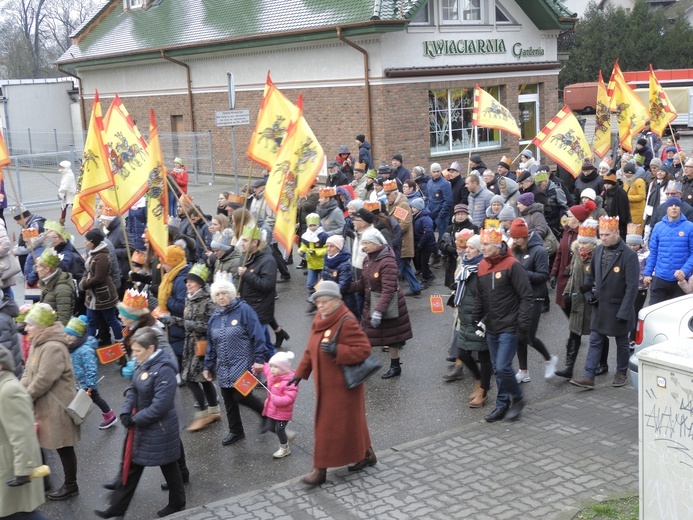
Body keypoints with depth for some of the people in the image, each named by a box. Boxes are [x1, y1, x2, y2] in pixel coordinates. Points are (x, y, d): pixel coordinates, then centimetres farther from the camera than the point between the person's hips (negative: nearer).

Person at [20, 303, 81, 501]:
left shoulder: (53, 347, -24)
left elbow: (44, 380, -25)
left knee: (64, 447, 5)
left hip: (57, 407, -10)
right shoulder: (38, 343, 9)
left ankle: (71, 486, 19)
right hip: (43, 405, 10)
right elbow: (29, 372, 12)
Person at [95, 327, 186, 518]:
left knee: (168, 466, 11)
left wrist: (136, 419, -20)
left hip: (160, 429, -9)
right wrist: (126, 412, -8)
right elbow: (133, 390, 8)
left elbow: (161, 405, -29)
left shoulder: (164, 370, -27)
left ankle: (177, 504, 32)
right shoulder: (143, 364, 1)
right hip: (142, 426, 9)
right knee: (133, 465, 16)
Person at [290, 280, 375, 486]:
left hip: (342, 386, -8)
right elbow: (311, 349, 15)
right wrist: (300, 373, 14)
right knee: (349, 422, 19)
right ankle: (366, 454, 34)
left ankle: (321, 470, 9)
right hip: (325, 384, 8)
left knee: (330, 426, 0)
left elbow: (364, 349, -23)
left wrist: (337, 351, -31)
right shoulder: (319, 319, 6)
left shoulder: (346, 322, -20)